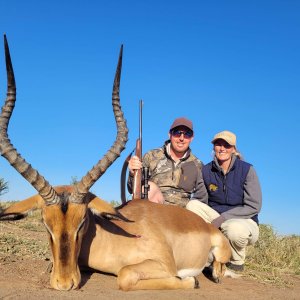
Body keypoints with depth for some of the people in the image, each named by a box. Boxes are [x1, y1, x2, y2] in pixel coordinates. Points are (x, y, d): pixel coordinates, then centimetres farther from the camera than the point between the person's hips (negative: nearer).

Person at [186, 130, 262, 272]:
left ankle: (237, 263, -4)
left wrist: (222, 218, -20)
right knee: (193, 205, -21)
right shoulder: (206, 170, 0)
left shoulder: (247, 170, -10)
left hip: (245, 221, -3)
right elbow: (203, 199, 7)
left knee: (234, 228, -39)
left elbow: (254, 206, -13)